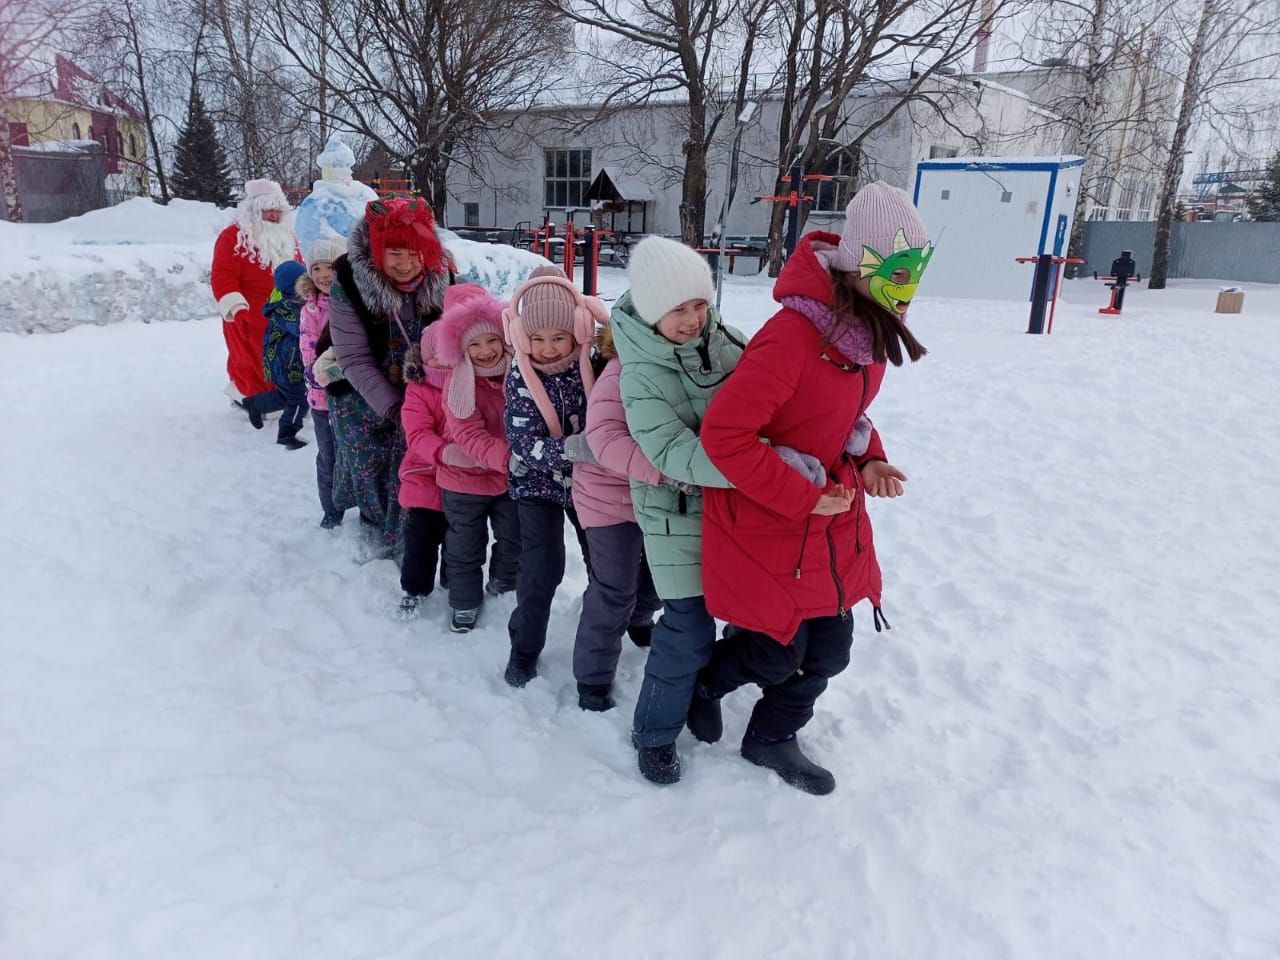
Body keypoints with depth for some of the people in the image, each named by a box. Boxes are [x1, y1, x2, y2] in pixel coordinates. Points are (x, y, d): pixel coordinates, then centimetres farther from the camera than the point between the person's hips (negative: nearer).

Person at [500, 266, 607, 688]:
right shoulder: (520, 378, -18)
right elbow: (524, 442, -26)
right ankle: (524, 647, 17)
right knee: (541, 569, -5)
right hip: (539, 482, -1)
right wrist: (572, 448, -41)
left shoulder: (595, 363, -17)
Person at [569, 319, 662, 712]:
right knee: (614, 591, 2)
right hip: (611, 497, -6)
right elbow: (604, 438, -38)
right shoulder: (620, 374, -25)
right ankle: (593, 677, 21)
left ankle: (638, 618, 54)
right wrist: (663, 471, -49)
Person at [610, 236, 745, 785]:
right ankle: (654, 734, 19)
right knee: (689, 628, -3)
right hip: (680, 514, -6)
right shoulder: (642, 378, -20)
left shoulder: (723, 340, -3)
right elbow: (676, 455, -31)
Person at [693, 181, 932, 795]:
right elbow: (723, 434, -29)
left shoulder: (870, 329, 1)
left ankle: (772, 738, 41)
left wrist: (869, 462, -3)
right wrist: (806, 496, -23)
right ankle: (702, 683, 41)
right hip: (764, 523, -8)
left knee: (828, 651, 15)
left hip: (833, 522, 8)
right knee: (776, 655, 8)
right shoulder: (794, 335, -28)